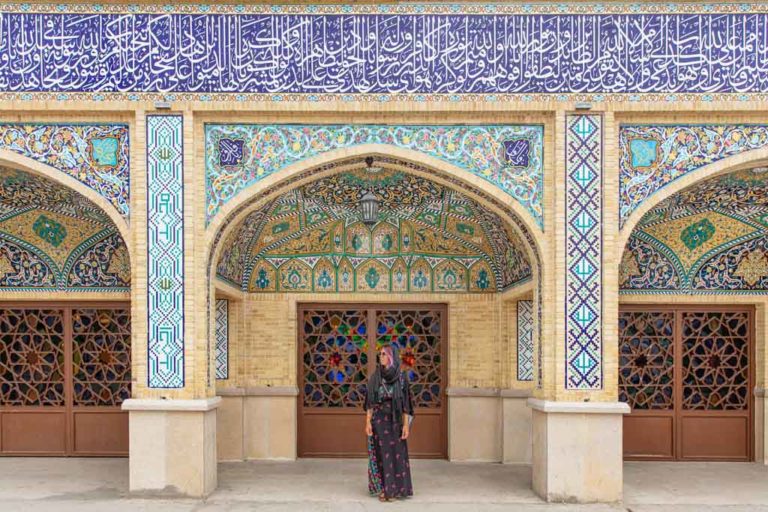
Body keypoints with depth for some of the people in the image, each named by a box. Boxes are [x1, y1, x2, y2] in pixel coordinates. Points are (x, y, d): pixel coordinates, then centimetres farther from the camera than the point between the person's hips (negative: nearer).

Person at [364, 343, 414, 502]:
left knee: (397, 454, 0)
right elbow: (370, 402, 1)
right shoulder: (374, 377, 1)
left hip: (395, 420, 0)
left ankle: (397, 488, 13)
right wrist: (368, 422, -7)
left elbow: (405, 402, 0)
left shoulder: (401, 378, 0)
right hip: (378, 420, 0)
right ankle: (382, 489, 10)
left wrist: (406, 424, -6)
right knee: (381, 455, 0)